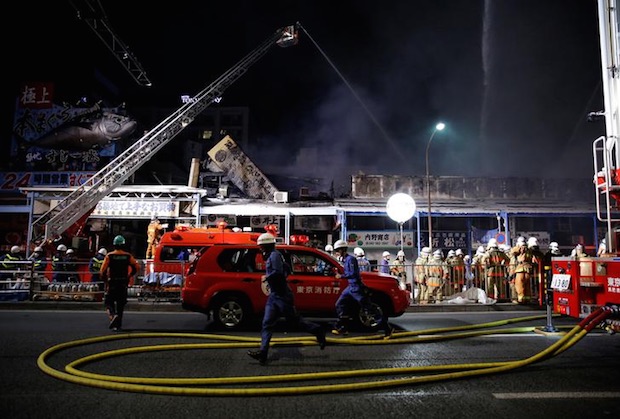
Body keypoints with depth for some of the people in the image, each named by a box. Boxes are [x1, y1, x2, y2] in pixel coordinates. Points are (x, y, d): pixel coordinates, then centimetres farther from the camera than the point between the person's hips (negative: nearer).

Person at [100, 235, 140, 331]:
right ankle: (118, 325, 16)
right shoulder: (128, 256, -1)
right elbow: (137, 267, -2)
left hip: (111, 283, -2)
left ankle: (113, 315, -20)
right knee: (121, 304, 12)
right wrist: (130, 276, 11)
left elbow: (102, 270, -11)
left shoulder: (109, 256, -6)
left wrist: (104, 280, 5)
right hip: (123, 283, 2)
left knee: (109, 303, 9)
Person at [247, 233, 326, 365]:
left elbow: (278, 272, -29)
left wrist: (267, 277, -14)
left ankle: (318, 331, 18)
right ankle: (263, 352, -2)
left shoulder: (274, 255, -14)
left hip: (282, 296, -10)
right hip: (274, 295, 10)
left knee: (294, 320, 0)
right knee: (267, 323, 1)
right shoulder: (270, 256, 17)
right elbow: (287, 269, 26)